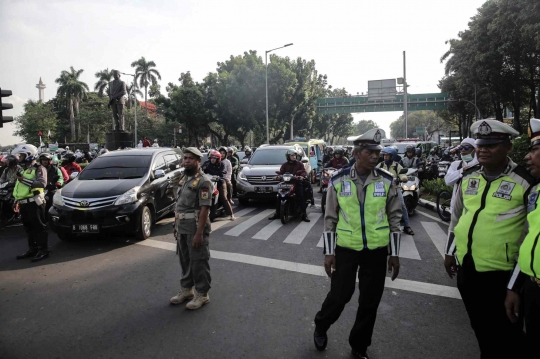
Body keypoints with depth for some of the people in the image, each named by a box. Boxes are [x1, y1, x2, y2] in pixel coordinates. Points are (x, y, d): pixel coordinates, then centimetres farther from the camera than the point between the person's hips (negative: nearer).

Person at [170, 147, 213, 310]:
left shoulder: (203, 181, -16)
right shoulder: (183, 178, 11)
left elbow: (204, 209, -20)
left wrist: (199, 233, -23)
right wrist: (176, 226, 14)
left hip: (195, 228, -8)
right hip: (182, 228, 8)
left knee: (198, 262, 2)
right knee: (185, 260, 18)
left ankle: (202, 294, 16)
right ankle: (186, 289, 33)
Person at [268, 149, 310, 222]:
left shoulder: (299, 163, 9)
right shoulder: (285, 165, 16)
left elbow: (304, 171, -3)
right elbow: (280, 172, 5)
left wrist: (302, 176, -26)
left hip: (297, 182, -2)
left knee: (301, 198, -19)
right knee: (278, 197, -8)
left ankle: (304, 214, -13)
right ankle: (277, 213, 6)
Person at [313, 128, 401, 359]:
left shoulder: (386, 181, -3)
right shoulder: (338, 181, -6)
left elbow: (394, 218, 3)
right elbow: (330, 218, -2)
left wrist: (394, 253, 3)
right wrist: (328, 252, -4)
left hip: (377, 250, 2)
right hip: (346, 248, -2)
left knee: (370, 301, 10)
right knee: (340, 295, 2)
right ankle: (320, 327, 35)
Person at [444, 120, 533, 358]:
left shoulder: (524, 181, -12)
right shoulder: (468, 176, 4)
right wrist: (450, 252, 15)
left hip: (501, 272, -5)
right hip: (467, 266, 5)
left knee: (504, 335, 10)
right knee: (480, 327, 23)